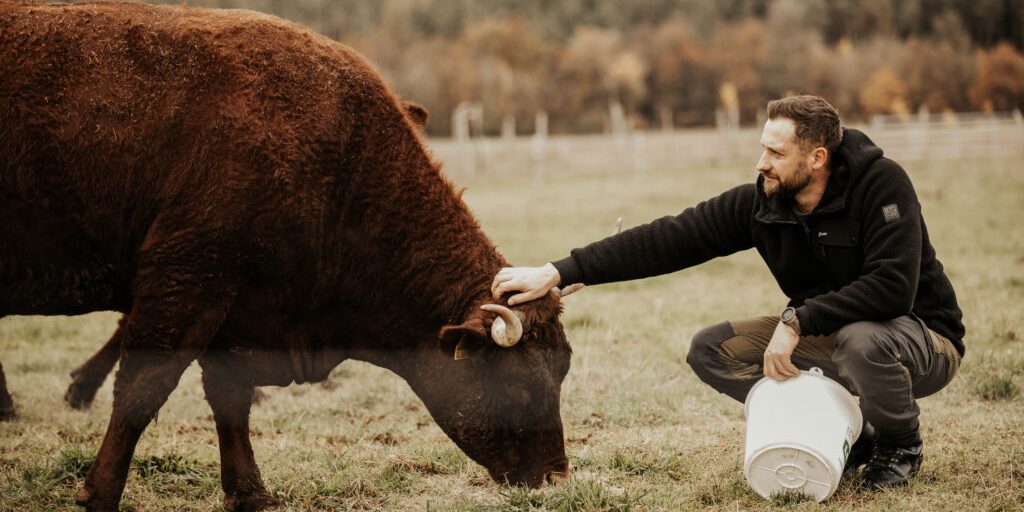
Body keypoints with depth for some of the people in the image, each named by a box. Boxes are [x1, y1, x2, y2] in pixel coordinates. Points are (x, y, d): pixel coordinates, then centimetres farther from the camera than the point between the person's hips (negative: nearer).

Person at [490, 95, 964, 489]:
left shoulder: (881, 183, -24)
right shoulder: (761, 202, -10)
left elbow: (892, 287, -34)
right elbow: (668, 240, -13)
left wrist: (797, 321, -31)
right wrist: (558, 273, -18)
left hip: (925, 339, -6)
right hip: (825, 336, 6)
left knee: (862, 340, -41)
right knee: (710, 350, -9)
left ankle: (901, 445, -6)